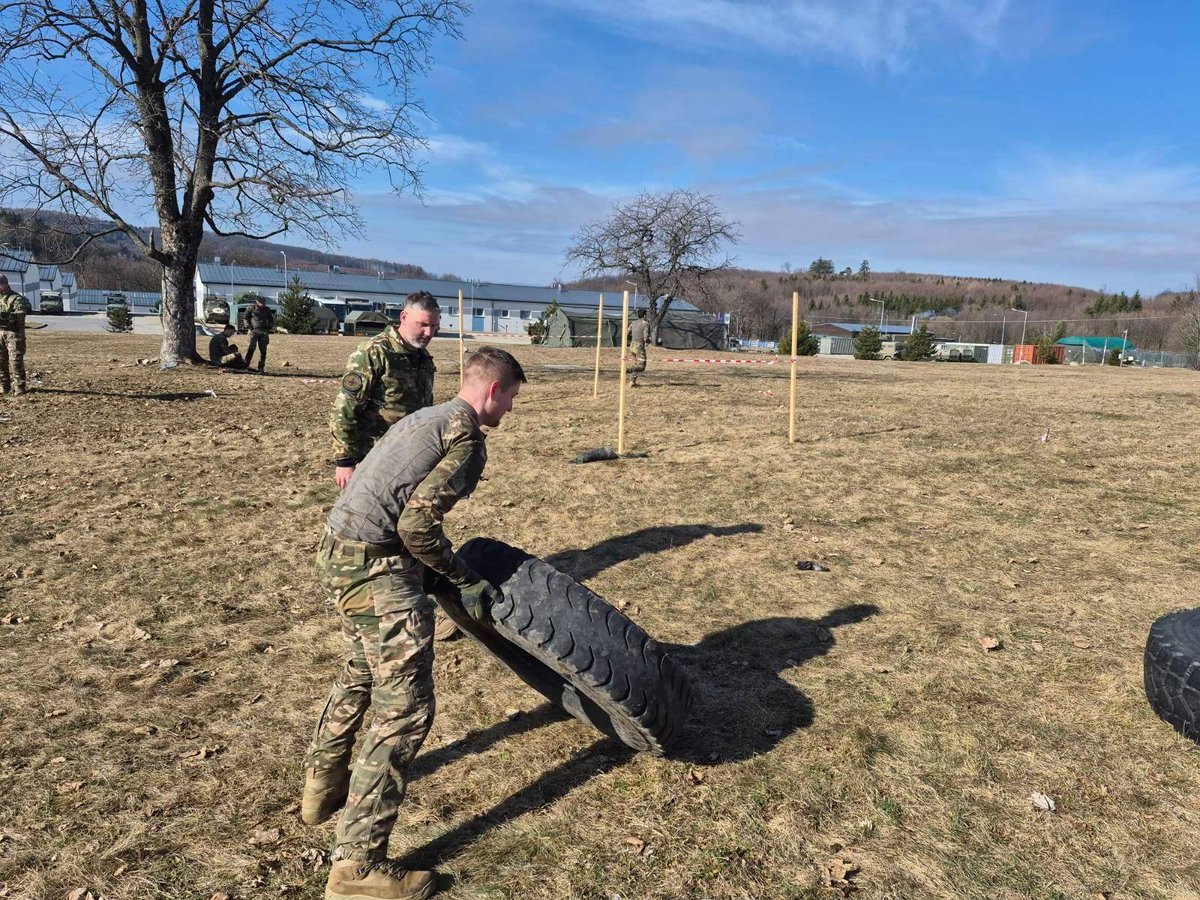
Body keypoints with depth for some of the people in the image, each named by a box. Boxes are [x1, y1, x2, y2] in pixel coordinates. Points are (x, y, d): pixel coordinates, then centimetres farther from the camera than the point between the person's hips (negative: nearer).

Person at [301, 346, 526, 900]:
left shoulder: (426, 418, 18)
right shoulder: (467, 436, -10)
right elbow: (417, 523, -17)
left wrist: (453, 572, 24)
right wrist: (465, 581, -5)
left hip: (338, 553, 10)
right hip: (376, 567, -10)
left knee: (362, 673, 29)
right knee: (405, 708, -5)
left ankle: (323, 786, 47)